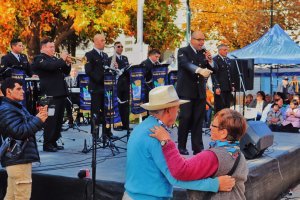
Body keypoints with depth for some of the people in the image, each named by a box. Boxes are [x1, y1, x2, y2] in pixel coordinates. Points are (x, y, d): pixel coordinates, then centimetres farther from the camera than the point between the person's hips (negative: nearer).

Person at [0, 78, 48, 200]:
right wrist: (38, 120, -19)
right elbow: (19, 132, -23)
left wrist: (39, 116, 1)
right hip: (17, 159, -10)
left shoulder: (18, 107, 18)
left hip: (20, 158, 10)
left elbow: (29, 125, 20)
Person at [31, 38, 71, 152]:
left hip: (60, 93, 8)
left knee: (59, 119, 10)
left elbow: (65, 72, 20)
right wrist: (62, 59, -11)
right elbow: (51, 66, -24)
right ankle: (47, 144, -1)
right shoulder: (39, 59, -5)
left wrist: (67, 63, 2)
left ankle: (54, 142, 18)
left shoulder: (54, 59, 20)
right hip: (50, 94, -8)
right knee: (51, 119, -8)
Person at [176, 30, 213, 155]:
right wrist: (200, 70, -42)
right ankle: (181, 147, 5)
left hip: (200, 92, 5)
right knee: (185, 118, -5)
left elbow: (212, 70, 12)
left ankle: (197, 147, 9)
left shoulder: (204, 53, 13)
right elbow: (186, 64, -25)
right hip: (186, 91, -5)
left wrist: (210, 61, -9)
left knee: (198, 119, 3)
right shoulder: (183, 51, -4)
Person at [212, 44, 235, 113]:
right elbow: (214, 74, -12)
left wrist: (232, 85, 14)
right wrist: (217, 87, -17)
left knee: (227, 107, 7)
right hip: (220, 88, -7)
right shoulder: (215, 60, -6)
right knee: (219, 107, -5)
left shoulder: (228, 60, 18)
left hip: (228, 88, 7)